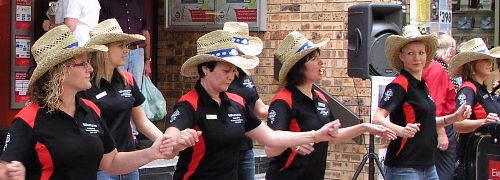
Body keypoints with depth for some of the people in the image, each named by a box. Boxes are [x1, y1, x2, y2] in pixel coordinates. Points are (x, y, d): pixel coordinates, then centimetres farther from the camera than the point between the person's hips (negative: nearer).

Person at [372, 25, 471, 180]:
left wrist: (453, 118, 13)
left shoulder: (422, 85, 14)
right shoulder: (399, 85, -11)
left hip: (428, 165, 8)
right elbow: (377, 119, -23)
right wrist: (401, 130, -39)